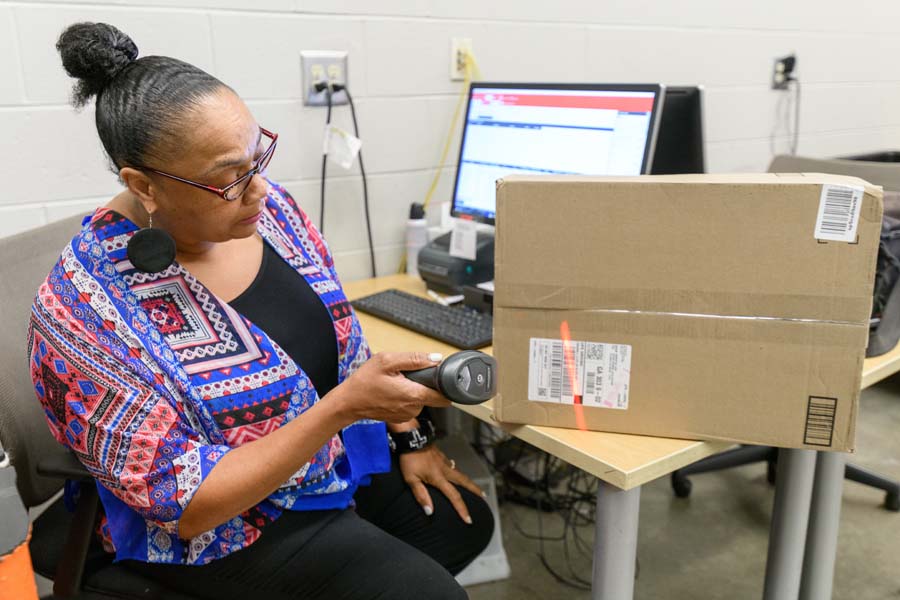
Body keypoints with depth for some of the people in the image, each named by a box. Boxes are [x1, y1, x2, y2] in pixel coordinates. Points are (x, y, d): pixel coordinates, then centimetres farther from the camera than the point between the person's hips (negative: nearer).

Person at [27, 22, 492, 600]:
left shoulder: (267, 207, -11)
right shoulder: (85, 308, -29)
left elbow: (342, 339, 3)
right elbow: (189, 504, -27)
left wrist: (408, 436, 0)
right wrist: (345, 406, -36)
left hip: (339, 455, 6)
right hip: (225, 530, -6)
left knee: (466, 521, 14)